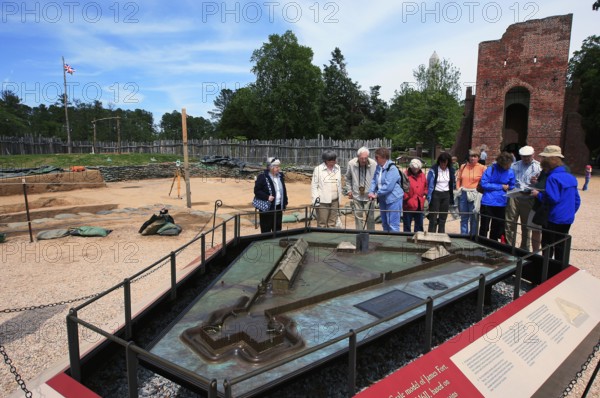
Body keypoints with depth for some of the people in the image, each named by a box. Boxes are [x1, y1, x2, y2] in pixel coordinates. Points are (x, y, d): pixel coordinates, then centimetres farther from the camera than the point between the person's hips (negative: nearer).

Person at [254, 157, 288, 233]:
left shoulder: (280, 175, 8)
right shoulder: (262, 177, -13)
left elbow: (284, 190, 16)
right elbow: (257, 191, -13)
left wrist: (285, 202, 13)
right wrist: (267, 197, -24)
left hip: (278, 208, 7)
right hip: (267, 208, -6)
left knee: (277, 230, 16)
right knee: (266, 231, 2)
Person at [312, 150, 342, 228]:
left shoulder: (337, 168, 8)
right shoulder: (318, 169, -6)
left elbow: (339, 184, 15)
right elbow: (314, 185, -4)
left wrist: (339, 198, 15)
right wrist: (316, 198, -10)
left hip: (335, 201, 5)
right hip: (323, 201, -5)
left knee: (332, 224, 10)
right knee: (322, 224, -2)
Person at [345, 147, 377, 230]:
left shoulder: (374, 164, -13)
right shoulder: (351, 164, -7)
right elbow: (348, 178, 9)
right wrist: (349, 190, 5)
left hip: (369, 196, -1)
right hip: (356, 196, 2)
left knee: (370, 217, 2)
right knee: (358, 217, 11)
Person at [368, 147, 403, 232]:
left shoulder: (392, 169, -18)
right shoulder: (378, 167, 8)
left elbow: (388, 186, -24)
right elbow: (374, 180, 9)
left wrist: (377, 194, -18)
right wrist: (371, 192, -7)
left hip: (393, 199, -9)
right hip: (383, 199, 9)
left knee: (393, 225, -7)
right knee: (384, 224, 19)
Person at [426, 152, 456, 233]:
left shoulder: (451, 170, 4)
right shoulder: (433, 170, -10)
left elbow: (452, 185, 11)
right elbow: (429, 185, -10)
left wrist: (451, 199, 10)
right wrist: (428, 198, -14)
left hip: (446, 195, 4)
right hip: (436, 194, -4)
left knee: (443, 218, 9)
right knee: (433, 219, -4)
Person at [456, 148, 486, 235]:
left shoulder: (482, 168, -4)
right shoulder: (463, 166, 9)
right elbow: (458, 179, 18)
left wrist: (478, 192, -10)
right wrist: (458, 188, 7)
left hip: (474, 196, -4)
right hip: (463, 194, 4)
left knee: (473, 218, 4)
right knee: (463, 218, 10)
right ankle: (463, 236, 19)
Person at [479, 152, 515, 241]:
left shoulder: (510, 172, 1)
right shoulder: (491, 169, -10)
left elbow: (512, 187, 12)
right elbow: (484, 184, -14)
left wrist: (509, 188, -9)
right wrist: (501, 187, -12)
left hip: (501, 204, 4)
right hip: (488, 202, -4)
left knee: (497, 229, 14)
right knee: (484, 228, 4)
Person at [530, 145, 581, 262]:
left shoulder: (553, 177, -18)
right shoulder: (570, 177, 9)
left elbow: (553, 199, -24)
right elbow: (577, 200, 13)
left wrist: (538, 194, -9)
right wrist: (571, 212, 21)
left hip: (554, 219, -8)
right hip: (568, 218, 8)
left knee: (547, 246, 5)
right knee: (561, 247, 16)